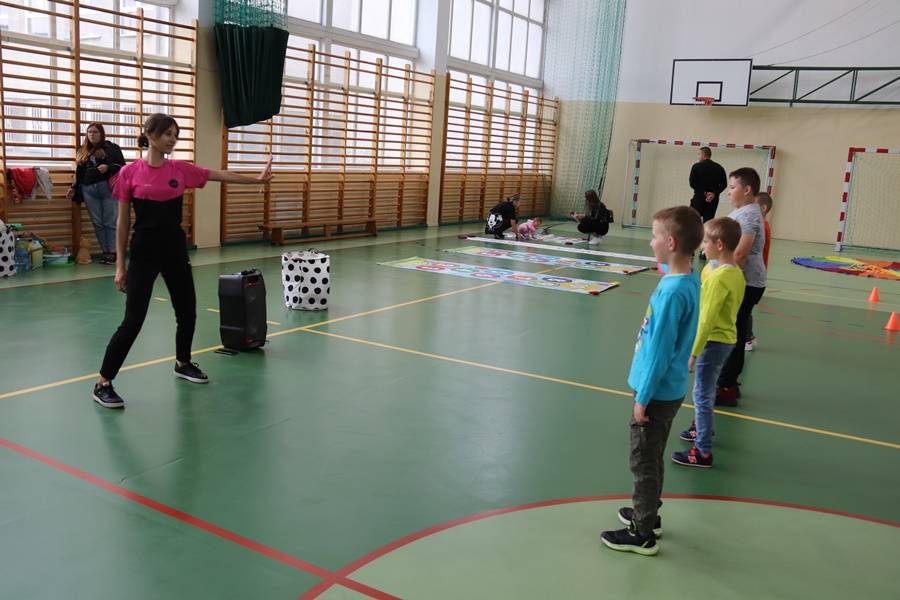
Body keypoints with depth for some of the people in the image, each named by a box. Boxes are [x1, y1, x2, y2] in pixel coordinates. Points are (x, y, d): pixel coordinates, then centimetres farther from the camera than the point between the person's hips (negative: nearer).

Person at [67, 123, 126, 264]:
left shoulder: (111, 148, 6)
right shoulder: (82, 151, 20)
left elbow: (122, 166, 1)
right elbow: (78, 173, 23)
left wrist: (108, 167, -15)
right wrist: (73, 188, 13)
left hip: (108, 188, -4)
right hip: (88, 190, 5)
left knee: (110, 222, -5)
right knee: (97, 223, 3)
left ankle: (112, 252, -1)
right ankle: (105, 251, 8)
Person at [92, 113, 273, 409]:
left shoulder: (180, 169, 3)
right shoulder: (129, 173, -6)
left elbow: (220, 175, 6)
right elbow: (122, 222, -4)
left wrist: (256, 179, -5)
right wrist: (120, 265, -5)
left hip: (175, 249, 5)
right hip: (144, 251, -5)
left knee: (187, 311, 14)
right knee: (133, 320, -9)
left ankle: (182, 363, 39)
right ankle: (103, 383, 2)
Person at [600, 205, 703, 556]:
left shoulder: (672, 291, -26)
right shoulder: (688, 280, 2)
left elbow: (659, 351, -23)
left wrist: (643, 397, -15)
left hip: (658, 392, -9)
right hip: (667, 389, 9)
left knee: (644, 462, 6)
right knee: (650, 459, 23)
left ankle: (642, 534, 19)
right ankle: (648, 514, 39)